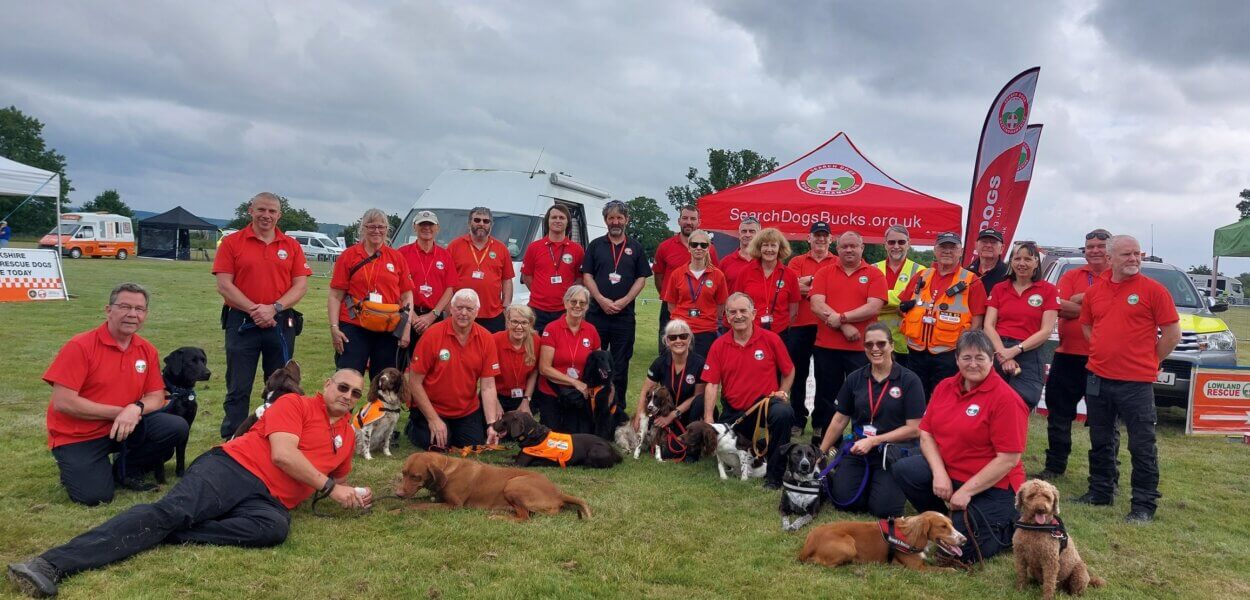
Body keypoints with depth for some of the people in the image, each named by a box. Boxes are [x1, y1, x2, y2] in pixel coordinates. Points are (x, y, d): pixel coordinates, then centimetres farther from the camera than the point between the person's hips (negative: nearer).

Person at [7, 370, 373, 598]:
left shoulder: (348, 436, 22)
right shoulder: (295, 404, 2)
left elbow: (336, 478, 35)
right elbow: (283, 455, -12)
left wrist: (353, 495, 12)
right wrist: (328, 487, -9)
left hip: (270, 501, 4)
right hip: (232, 469, -4)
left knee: (276, 528, -33)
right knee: (173, 510, -28)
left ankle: (168, 537, -31)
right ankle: (53, 563, -34)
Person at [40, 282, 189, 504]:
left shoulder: (147, 350, -1)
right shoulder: (80, 346, -16)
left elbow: (157, 398, 2)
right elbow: (63, 402, -20)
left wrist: (136, 408, -22)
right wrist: (120, 412, -18)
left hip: (124, 428, 5)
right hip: (77, 436, -4)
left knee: (176, 428, -18)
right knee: (95, 495, -21)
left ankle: (125, 471, 7)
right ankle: (74, 467, 15)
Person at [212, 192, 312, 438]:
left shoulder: (291, 245, 6)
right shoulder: (232, 242, 1)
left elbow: (301, 285, 0)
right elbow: (224, 285, -6)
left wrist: (274, 308, -13)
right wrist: (254, 310, -15)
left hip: (281, 324, 2)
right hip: (241, 323, -2)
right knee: (238, 389, 3)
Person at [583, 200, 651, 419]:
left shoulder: (635, 248, 9)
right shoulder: (595, 245, 8)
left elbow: (641, 279, 5)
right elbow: (587, 275, 3)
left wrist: (624, 301, -9)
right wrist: (601, 300, -11)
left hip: (624, 316, 0)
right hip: (597, 313, 0)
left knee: (620, 365, 4)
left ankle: (618, 408, 12)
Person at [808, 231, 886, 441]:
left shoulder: (874, 274, 2)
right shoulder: (824, 273, 6)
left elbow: (873, 307, -9)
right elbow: (817, 305, -6)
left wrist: (840, 318, -14)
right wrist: (845, 326, -15)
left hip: (861, 347, -2)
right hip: (826, 346, 2)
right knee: (826, 396, 12)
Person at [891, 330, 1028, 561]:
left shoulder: (1006, 399, -17)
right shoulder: (945, 387, 3)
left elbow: (1009, 459, -19)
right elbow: (926, 432, 3)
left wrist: (967, 491, -19)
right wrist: (939, 472, -14)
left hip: (992, 487, -6)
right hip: (947, 471, 6)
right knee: (903, 470, -16)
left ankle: (1011, 528, 11)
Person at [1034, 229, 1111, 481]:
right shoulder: (1071, 276, 7)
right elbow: (1061, 307, -8)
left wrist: (1081, 299, -15)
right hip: (1068, 355, 3)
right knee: (1059, 412, 10)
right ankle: (1055, 465, 23)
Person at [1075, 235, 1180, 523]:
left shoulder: (1153, 290, -6)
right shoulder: (1095, 290, 7)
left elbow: (1173, 333, -5)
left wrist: (1149, 362, 0)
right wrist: (1102, 353, 11)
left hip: (1136, 383, -5)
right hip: (1098, 379, 5)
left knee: (1142, 445, 0)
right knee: (1101, 441, 16)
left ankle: (1144, 504, 9)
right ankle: (1101, 491, 30)